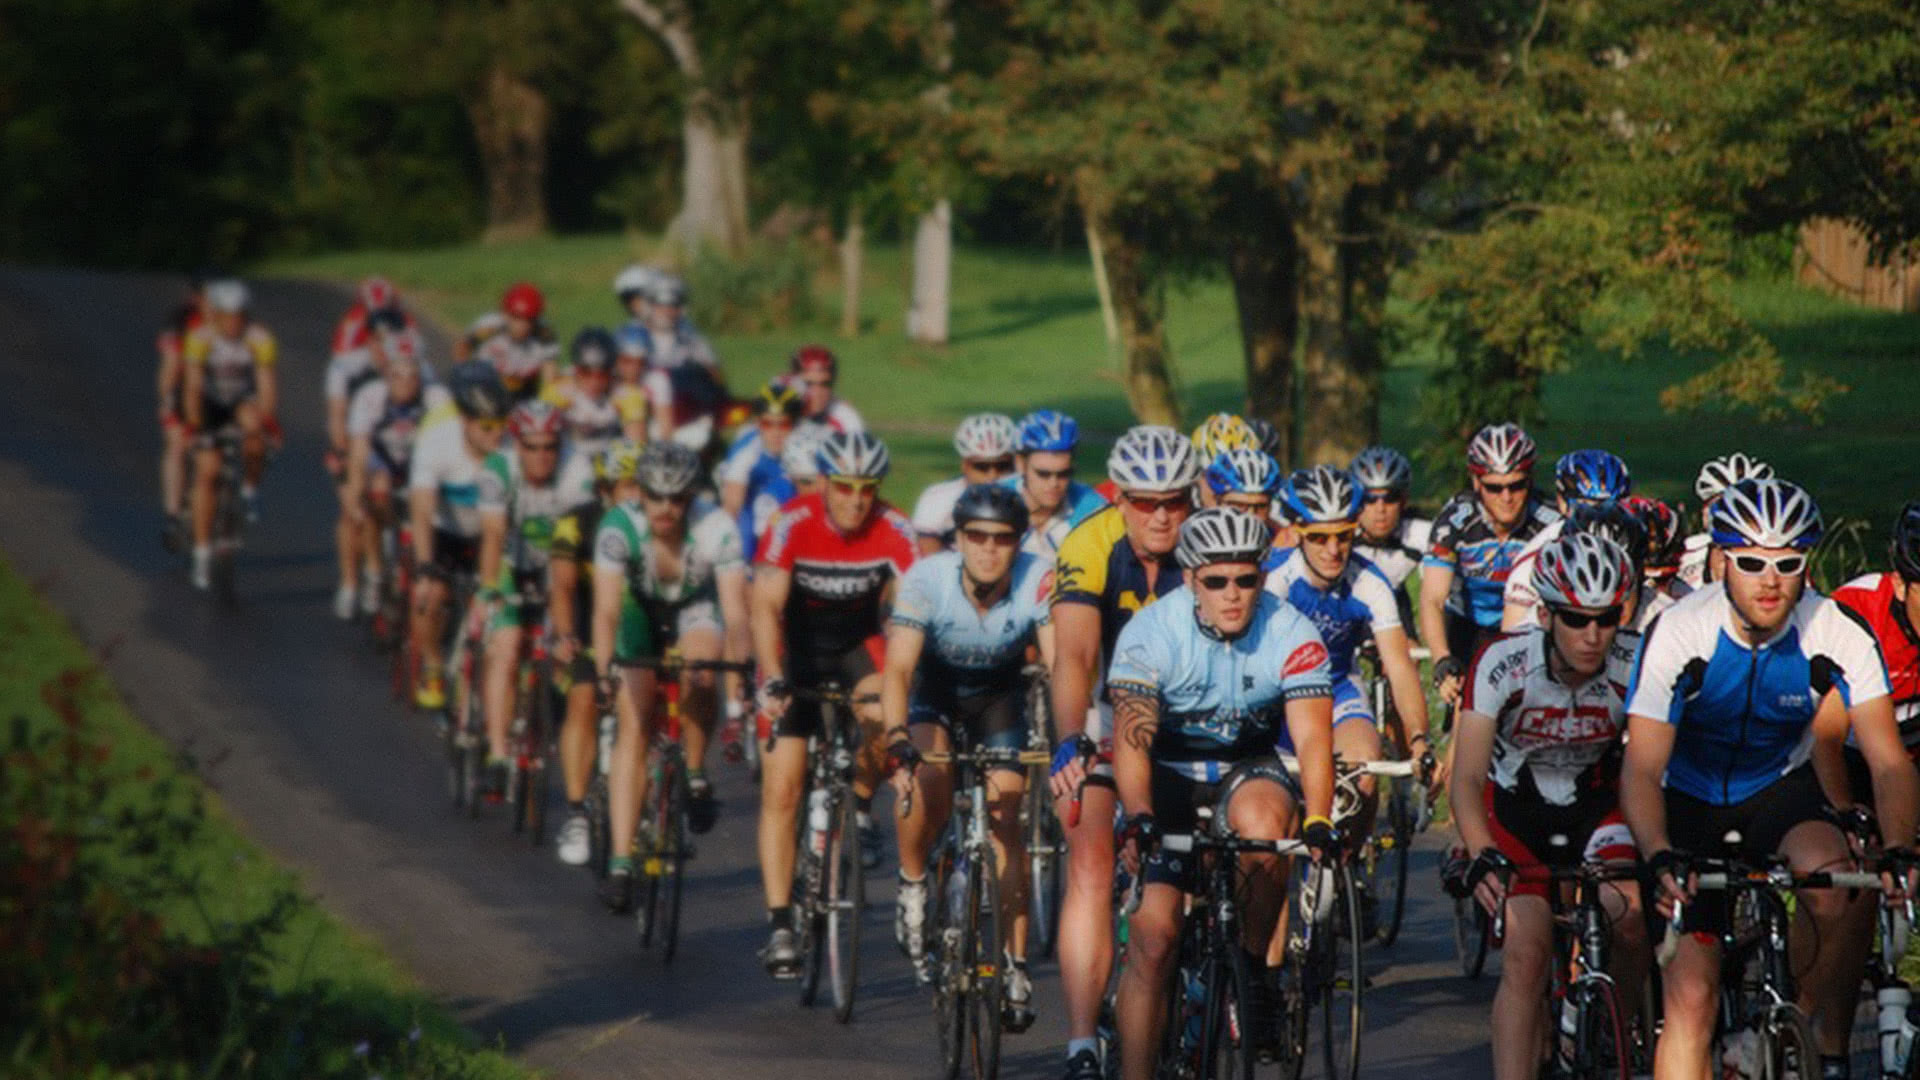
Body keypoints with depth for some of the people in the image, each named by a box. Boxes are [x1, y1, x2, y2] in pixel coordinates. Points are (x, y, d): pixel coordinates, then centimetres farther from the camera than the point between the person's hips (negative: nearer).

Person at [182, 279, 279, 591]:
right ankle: (202, 553, -4)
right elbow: (193, 385, -29)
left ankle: (250, 490, -8)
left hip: (245, 400, 0)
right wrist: (194, 422, -43)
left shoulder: (260, 339, -24)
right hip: (211, 404, 0)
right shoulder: (201, 338, -24)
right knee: (206, 470, -11)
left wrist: (268, 419, -47)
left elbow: (267, 382, -31)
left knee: (253, 427, -35)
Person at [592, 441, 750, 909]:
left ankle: (696, 778, -7)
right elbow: (607, 609, -36)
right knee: (633, 729, -11)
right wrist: (602, 671, -51)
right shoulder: (620, 527, -30)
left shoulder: (716, 527, -31)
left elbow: (735, 613, -36)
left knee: (698, 675, -34)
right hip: (642, 613, 1)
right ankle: (621, 865, -11)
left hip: (697, 612, -1)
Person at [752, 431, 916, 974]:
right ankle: (780, 924, 0)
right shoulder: (792, 525, -24)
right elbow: (766, 606, -32)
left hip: (857, 643, 1)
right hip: (796, 649, -1)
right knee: (781, 791, -7)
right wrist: (772, 680, -46)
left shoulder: (895, 532, -21)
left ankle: (861, 803, 0)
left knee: (883, 716, -32)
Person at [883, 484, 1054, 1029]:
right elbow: (898, 668, -37)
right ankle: (912, 883, -1)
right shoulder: (927, 578, -32)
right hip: (935, 684, -1)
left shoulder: (1038, 580, -30)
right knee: (927, 785, -29)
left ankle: (1016, 967, -3)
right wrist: (898, 742, -53)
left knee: (1005, 819, -9)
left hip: (999, 693, 1)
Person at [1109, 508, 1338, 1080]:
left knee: (1262, 823, -35)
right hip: (1169, 773, 0)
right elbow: (1131, 737, -28)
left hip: (1250, 768, 0)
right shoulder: (1151, 633, -20)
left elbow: (1312, 736, -25)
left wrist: (1317, 822, -43)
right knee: (1152, 935, -13)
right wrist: (1139, 817, -46)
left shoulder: (1290, 634, -17)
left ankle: (1254, 963, -12)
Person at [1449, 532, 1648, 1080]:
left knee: (1632, 919, -24)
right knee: (1526, 952, -17)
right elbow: (1467, 778, -32)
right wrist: (1483, 857, -48)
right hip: (1518, 808, -1)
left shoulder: (1636, 664, -24)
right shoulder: (1504, 663, -28)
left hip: (1597, 801, 1)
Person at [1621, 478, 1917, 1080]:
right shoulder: (1678, 635, -26)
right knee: (1691, 997, -12)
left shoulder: (1837, 636, -22)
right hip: (1691, 802, -1)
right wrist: (1660, 860, -49)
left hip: (1781, 792, 1)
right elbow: (1642, 769, -30)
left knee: (1839, 890, -31)